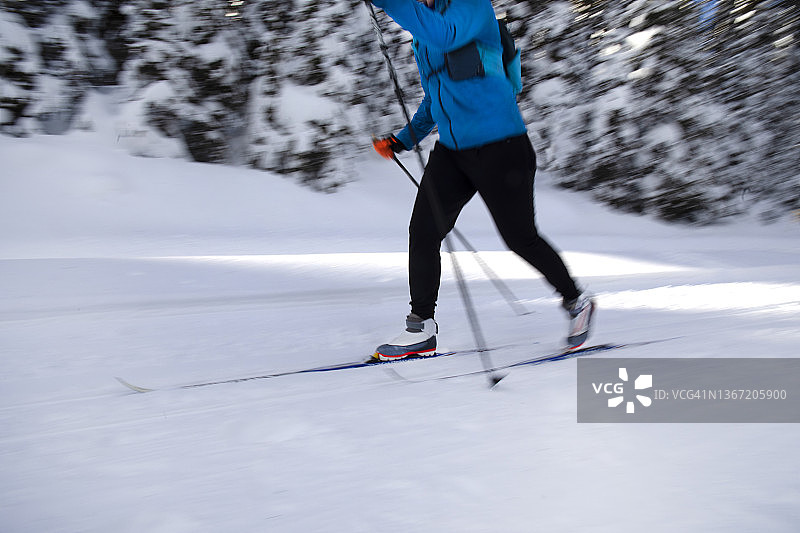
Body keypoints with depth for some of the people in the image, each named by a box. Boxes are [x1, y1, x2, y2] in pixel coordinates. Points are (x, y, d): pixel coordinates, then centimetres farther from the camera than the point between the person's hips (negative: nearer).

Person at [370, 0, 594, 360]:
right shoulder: (422, 33, 14)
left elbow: (444, 35, -35)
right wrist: (405, 139, 15)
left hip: (500, 149, -7)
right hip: (451, 150, 7)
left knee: (520, 238, 2)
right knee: (423, 231, -4)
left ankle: (576, 301, 27)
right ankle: (421, 330, 7)